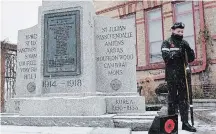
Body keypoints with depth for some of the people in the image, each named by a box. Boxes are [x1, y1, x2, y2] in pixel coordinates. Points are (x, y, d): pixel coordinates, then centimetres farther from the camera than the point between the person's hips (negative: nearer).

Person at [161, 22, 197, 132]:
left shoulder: (184, 43, 14)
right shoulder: (166, 43, 1)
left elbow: (191, 58, 8)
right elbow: (166, 57, -14)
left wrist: (188, 49, -9)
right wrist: (178, 51, -21)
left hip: (183, 75, 5)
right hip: (172, 76, -4)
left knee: (184, 99, 6)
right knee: (173, 99, 0)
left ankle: (185, 122, 11)